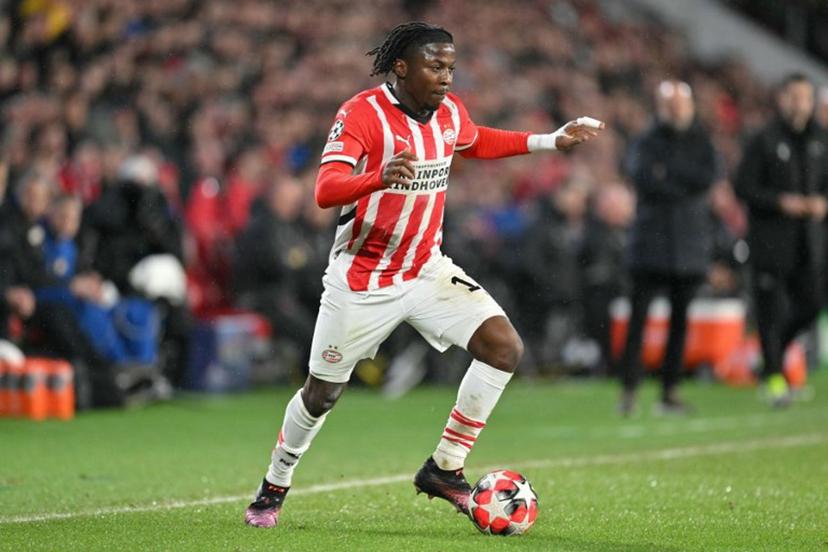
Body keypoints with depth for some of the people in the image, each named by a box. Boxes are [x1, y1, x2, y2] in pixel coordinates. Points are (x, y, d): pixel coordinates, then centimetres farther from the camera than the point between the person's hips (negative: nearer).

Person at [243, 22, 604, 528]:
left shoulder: (450, 111, -1)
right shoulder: (362, 113, -21)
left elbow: (475, 142, 24)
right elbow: (326, 190, -33)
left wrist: (550, 141, 17)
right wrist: (379, 177, -52)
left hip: (426, 268, 5)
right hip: (361, 279, -5)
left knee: (505, 347, -14)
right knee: (323, 394, 6)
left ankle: (445, 468, -1)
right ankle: (274, 487, 32)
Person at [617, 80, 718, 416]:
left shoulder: (700, 142, 11)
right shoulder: (645, 143, 4)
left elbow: (708, 178, -6)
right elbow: (641, 176, -15)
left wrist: (668, 172, -10)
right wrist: (685, 187, -11)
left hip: (690, 246, 3)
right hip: (651, 245, -3)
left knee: (680, 320, 5)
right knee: (638, 317, -10)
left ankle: (670, 391, 9)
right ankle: (629, 390, -11)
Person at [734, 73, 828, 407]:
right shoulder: (764, 141, -6)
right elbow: (743, 187, -7)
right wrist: (780, 201, -18)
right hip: (771, 238, -5)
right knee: (771, 306, -4)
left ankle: (773, 351, 27)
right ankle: (773, 374, 5)